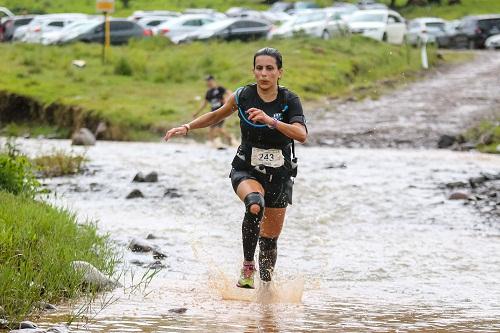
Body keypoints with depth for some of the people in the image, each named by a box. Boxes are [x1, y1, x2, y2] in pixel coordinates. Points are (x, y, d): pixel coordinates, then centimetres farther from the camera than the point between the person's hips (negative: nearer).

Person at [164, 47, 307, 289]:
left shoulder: (289, 101, -11)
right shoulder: (243, 96, -7)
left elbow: (302, 135, -27)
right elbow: (217, 115, 13)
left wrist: (270, 121, -40)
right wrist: (186, 127, 5)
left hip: (280, 175, 1)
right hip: (246, 171, -1)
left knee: (270, 238, 8)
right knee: (255, 205, -35)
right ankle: (248, 267, -24)